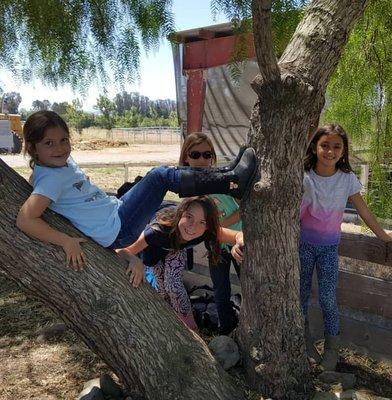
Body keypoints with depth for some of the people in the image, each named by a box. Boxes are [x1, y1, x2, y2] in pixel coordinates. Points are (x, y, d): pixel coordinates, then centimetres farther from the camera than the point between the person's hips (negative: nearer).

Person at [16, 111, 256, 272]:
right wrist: (67, 242, -32)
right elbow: (25, 219, -28)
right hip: (119, 230, -10)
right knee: (160, 176, -14)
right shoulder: (51, 178, -17)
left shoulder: (63, 162, 8)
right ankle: (231, 180, -6)